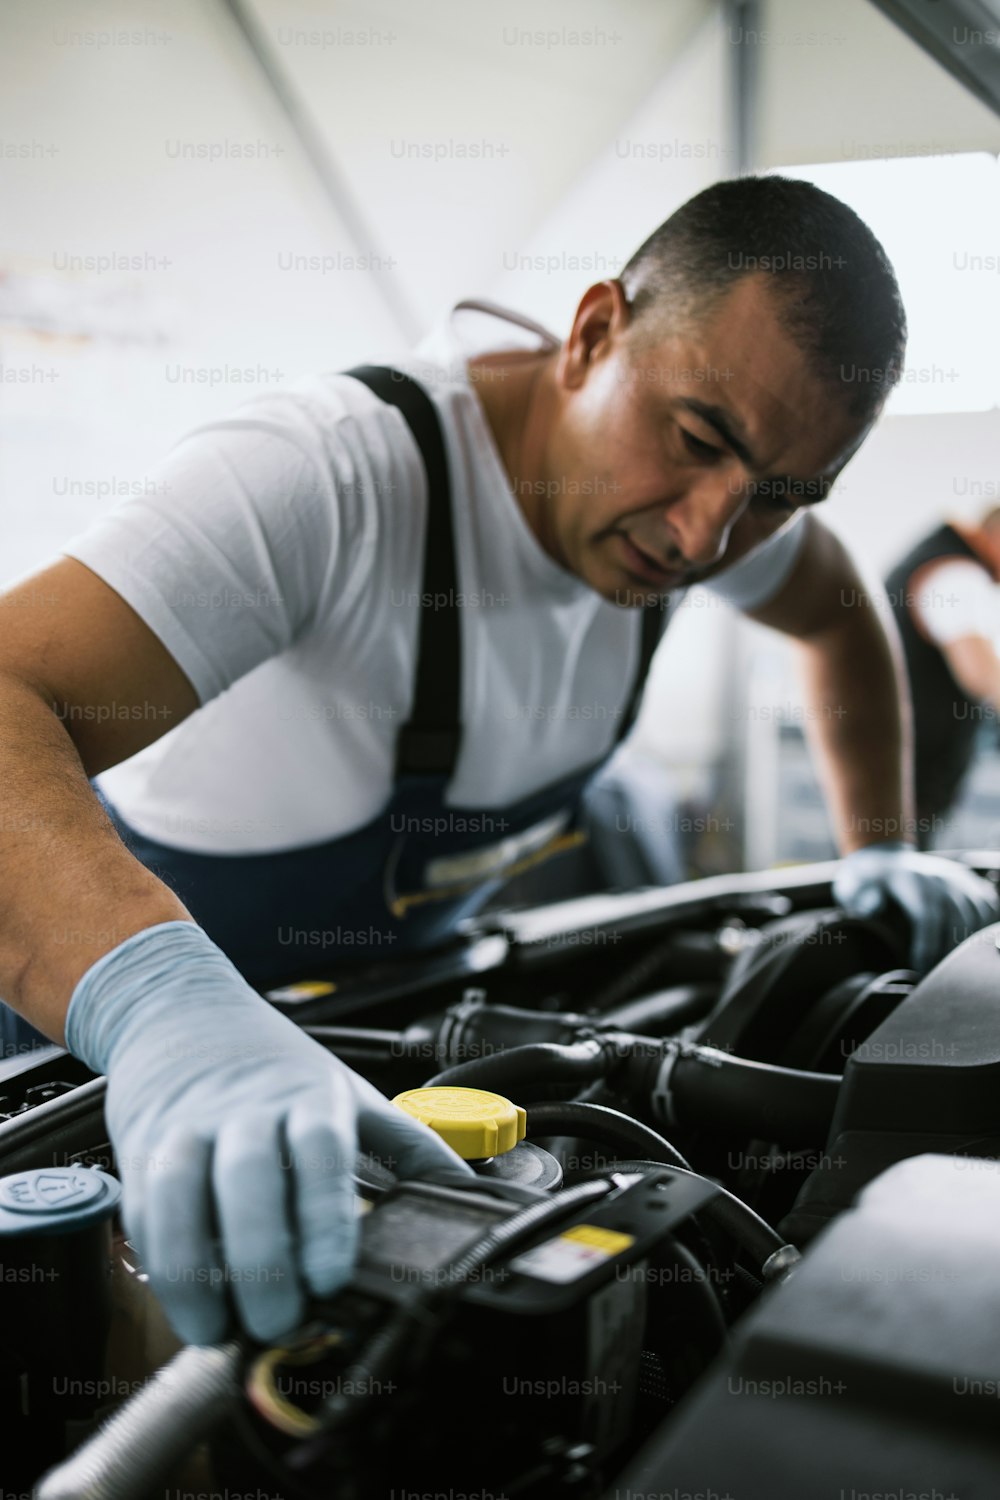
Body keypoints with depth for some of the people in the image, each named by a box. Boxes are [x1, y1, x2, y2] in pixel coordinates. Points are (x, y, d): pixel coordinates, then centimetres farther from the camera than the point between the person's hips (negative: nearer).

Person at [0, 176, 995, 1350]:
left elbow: (841, 618, 8)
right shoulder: (331, 472, -38)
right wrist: (161, 1006, -69)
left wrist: (879, 850, 1)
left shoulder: (688, 487, -14)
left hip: (410, 963, 6)